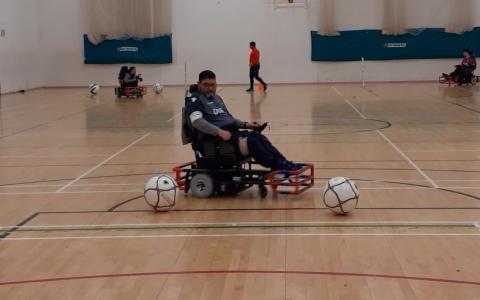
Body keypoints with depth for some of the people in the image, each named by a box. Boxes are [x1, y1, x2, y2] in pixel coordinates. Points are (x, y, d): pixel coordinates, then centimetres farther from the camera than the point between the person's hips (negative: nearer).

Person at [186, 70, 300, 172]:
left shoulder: (216, 98, 24)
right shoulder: (195, 100, -2)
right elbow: (197, 121, -19)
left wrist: (245, 124, 12)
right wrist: (219, 131, -29)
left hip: (232, 132, 8)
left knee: (259, 137, -18)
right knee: (250, 142, -28)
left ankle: (283, 163, -27)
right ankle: (279, 167, -32)